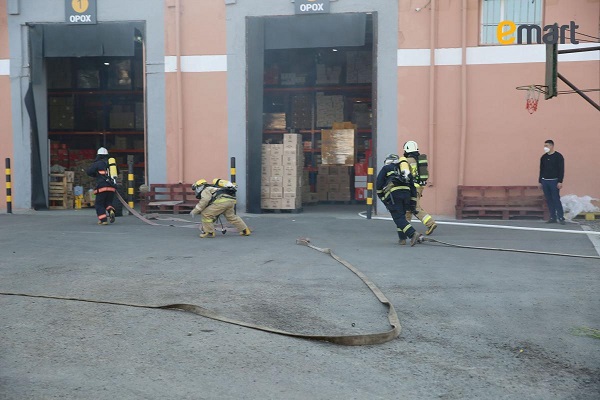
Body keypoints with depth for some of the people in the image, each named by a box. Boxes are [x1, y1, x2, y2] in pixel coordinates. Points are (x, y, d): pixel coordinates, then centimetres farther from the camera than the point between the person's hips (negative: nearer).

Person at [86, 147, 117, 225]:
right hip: (112, 187, 5)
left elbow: (88, 171, 0)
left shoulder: (98, 163, -1)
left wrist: (95, 175, 18)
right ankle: (111, 211, -11)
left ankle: (103, 220, -1)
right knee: (108, 202, 19)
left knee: (99, 204, 7)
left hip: (102, 187, -5)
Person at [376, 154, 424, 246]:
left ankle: (413, 234, -24)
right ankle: (402, 238, 14)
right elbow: (412, 187, 26)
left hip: (393, 193, -5)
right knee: (401, 216, 19)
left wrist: (382, 197, 16)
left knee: (398, 217, -7)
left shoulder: (386, 168, 18)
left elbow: (378, 184, 8)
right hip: (406, 192, 5)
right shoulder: (407, 170, 31)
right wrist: (413, 203, 26)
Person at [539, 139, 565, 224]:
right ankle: (553, 217, 10)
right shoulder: (543, 157, 11)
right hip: (544, 181, 5)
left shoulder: (558, 156, -5)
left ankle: (561, 217, -4)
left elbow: (561, 170, -9)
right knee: (549, 200, 5)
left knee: (556, 199, -9)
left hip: (554, 181, -5)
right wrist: (540, 181, 13)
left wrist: (560, 181, -15)